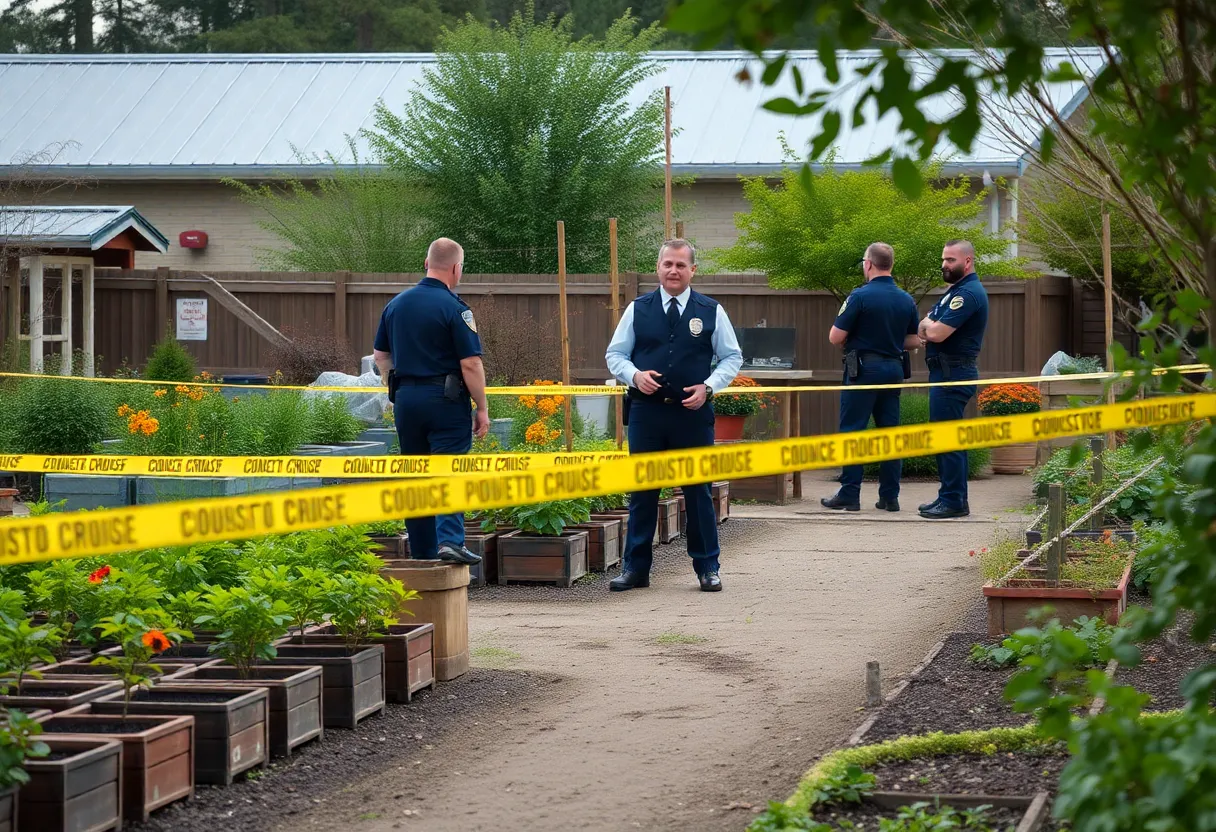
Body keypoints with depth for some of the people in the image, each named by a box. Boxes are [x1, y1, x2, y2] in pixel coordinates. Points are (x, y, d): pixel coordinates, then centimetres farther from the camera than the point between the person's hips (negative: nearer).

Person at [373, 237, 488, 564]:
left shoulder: (396, 304, 9)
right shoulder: (454, 308, -11)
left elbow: (381, 356, 16)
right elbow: (471, 364, -13)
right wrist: (482, 409, -6)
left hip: (405, 399, 6)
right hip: (446, 400, -6)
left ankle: (423, 553, 17)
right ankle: (450, 538, -24)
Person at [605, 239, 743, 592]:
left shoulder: (711, 312, 3)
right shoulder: (638, 310, 6)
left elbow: (732, 357, 8)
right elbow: (615, 354, 10)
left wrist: (708, 387, -8)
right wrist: (635, 375, -10)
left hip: (693, 413, -1)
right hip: (646, 413, 1)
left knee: (698, 490, 4)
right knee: (642, 491, 5)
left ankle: (707, 568, 13)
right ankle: (635, 568, 12)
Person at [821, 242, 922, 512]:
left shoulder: (860, 296, -12)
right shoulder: (906, 300, 6)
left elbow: (835, 337, -11)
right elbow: (915, 341, 13)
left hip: (863, 369, -6)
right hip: (894, 368, 6)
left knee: (852, 432, 0)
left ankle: (849, 495, -2)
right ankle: (890, 496, 9)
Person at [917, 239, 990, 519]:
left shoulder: (968, 293, -16)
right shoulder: (957, 291, 19)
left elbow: (937, 333, -23)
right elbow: (926, 329, 18)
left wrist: (928, 324, -1)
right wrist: (930, 326, -4)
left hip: (953, 374, -11)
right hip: (947, 372, 11)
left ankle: (954, 501, -8)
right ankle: (949, 497, 18)